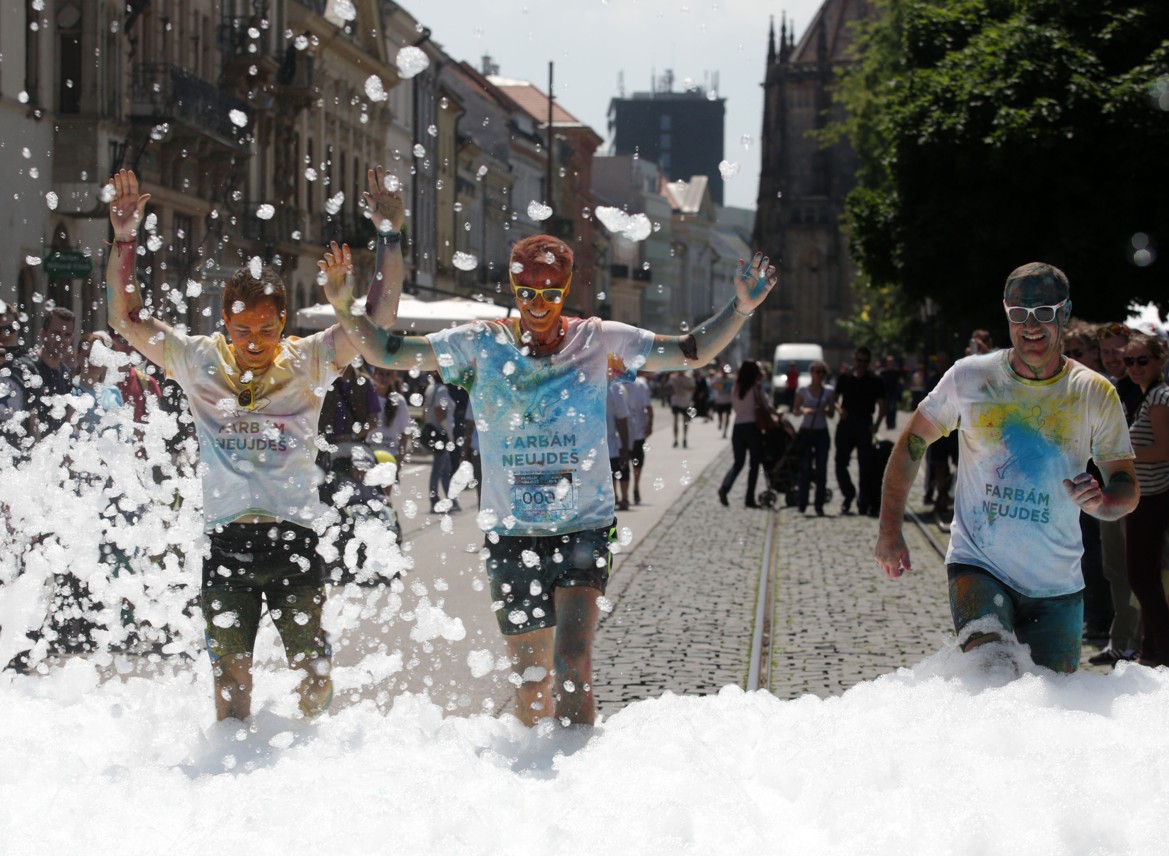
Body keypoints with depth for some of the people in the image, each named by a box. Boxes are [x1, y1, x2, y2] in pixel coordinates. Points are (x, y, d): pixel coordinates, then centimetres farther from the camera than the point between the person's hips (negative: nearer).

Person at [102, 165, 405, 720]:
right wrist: (124, 239, -7)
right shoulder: (199, 362, 5)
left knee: (314, 670, 0)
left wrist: (389, 237, -14)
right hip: (226, 542, 1)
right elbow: (126, 319, 4)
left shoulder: (308, 362, 3)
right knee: (230, 674, 2)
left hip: (295, 536, -1)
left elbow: (377, 319, -4)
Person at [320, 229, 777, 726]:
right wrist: (344, 308, -17)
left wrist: (740, 308, -13)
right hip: (511, 533, 1)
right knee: (529, 676, 9)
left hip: (584, 527, -1)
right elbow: (386, 353, -1)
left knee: (572, 659, -18)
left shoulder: (599, 341, -2)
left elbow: (692, 353, 0)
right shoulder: (481, 345, -2)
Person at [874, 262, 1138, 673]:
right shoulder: (970, 377, -3)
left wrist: (1101, 502, -20)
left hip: (1057, 588, 2)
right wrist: (890, 530, 2)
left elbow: (1127, 488, 4)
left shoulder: (1096, 395, -1)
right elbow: (911, 443, 7)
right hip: (978, 566, -2)